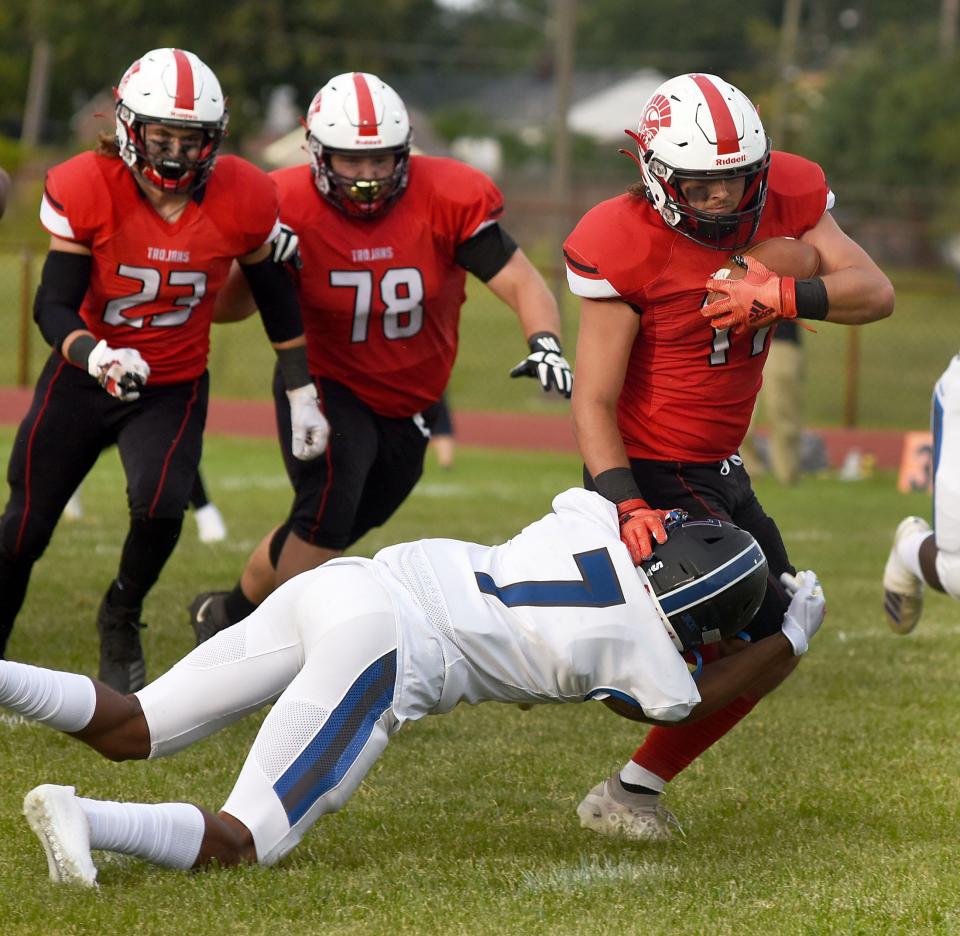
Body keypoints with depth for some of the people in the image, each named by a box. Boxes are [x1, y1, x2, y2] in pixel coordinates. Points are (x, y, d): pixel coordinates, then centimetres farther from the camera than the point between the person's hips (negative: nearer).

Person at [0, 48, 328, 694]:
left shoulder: (242, 200, -14)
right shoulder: (88, 190, -20)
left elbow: (277, 302, 2)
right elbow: (54, 306, -18)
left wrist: (304, 397, 3)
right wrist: (95, 357, -39)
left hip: (175, 388, 0)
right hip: (85, 376, 0)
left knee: (159, 504, -25)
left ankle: (121, 619, 6)